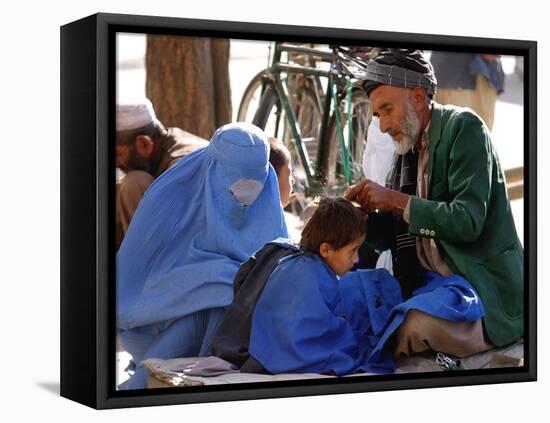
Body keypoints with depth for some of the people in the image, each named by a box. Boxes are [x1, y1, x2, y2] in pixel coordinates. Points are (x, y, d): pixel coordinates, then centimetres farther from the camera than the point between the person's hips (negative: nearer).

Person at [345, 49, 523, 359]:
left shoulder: (463, 127, -11)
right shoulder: (410, 149, 11)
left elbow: (468, 222, -22)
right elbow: (393, 237, 12)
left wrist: (396, 201, -21)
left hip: (484, 293, -8)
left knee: (418, 326, -32)